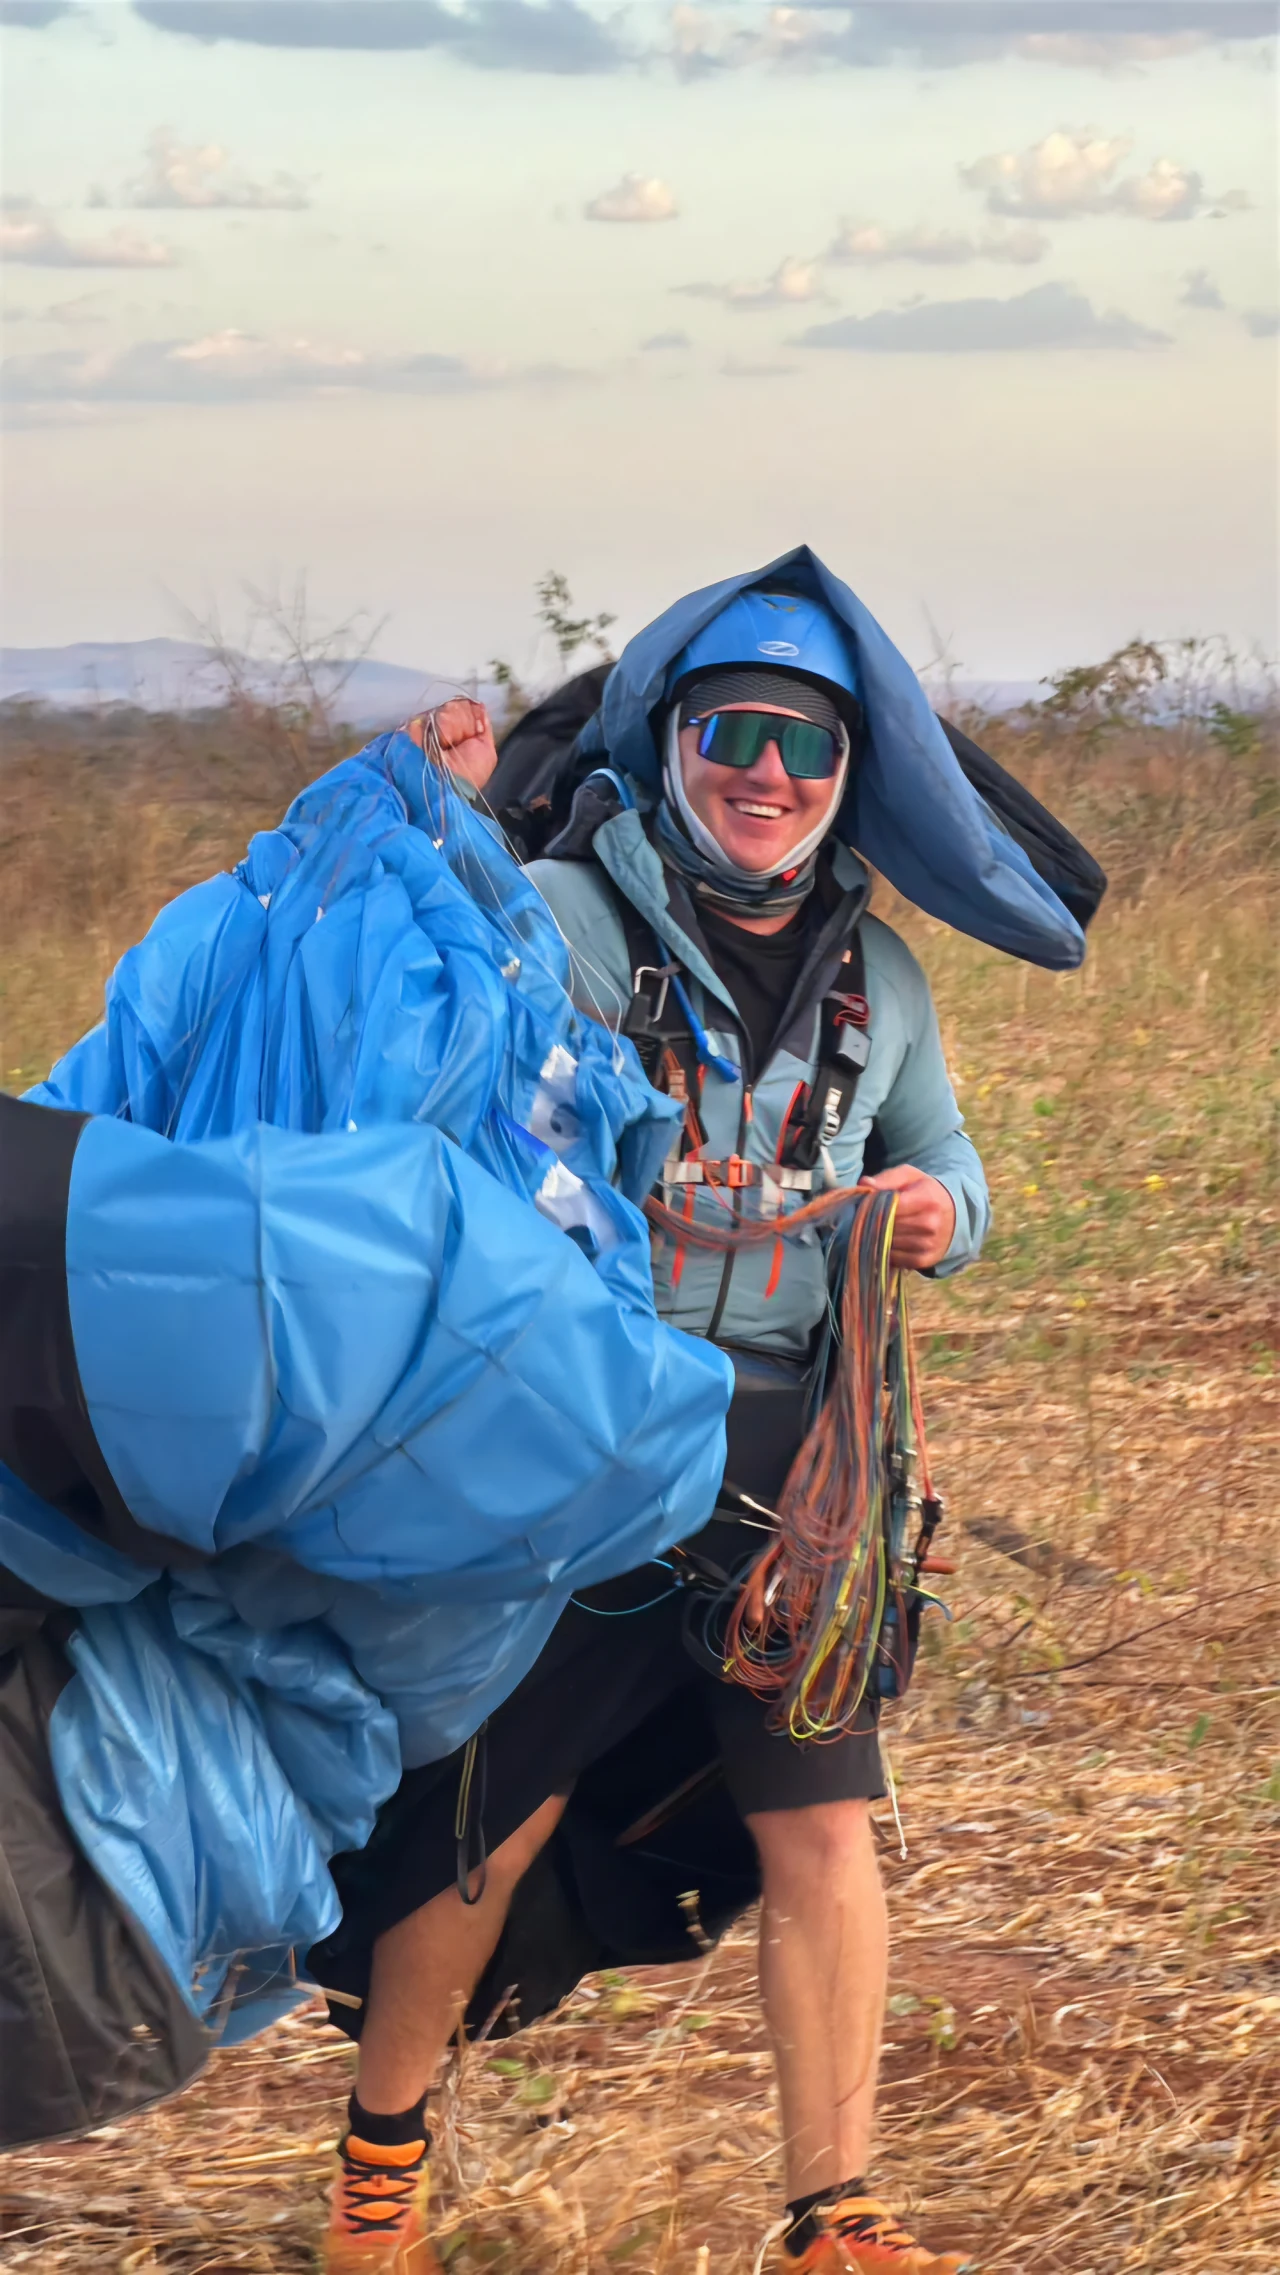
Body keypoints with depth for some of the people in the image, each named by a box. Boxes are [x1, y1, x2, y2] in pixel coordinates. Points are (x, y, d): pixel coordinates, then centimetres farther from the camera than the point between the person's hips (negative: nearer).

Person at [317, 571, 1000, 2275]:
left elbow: (945, 1165, 23)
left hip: (784, 1461, 4)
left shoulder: (877, 977, 10)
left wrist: (942, 1210, -1)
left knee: (823, 1831, 0)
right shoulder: (557, 917, -5)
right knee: (496, 1813, 3)